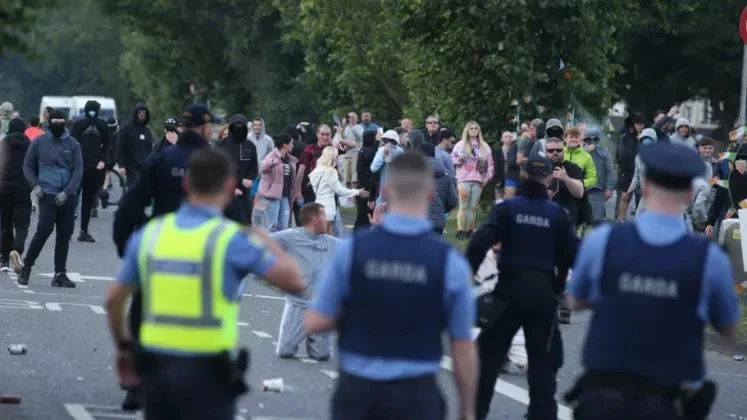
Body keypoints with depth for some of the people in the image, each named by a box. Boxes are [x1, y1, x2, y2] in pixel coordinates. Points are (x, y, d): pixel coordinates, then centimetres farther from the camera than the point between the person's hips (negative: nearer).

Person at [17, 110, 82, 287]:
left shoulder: (73, 144, 5)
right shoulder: (40, 142, 3)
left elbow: (78, 171, 1)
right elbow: (28, 165, 10)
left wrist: (67, 192, -10)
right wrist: (35, 185, -4)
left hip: (67, 197, 3)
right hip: (48, 195, -3)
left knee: (65, 234, 4)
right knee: (44, 230, -13)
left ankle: (60, 274, 11)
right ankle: (26, 267, 0)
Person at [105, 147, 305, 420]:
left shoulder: (150, 234, 5)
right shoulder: (230, 239, -9)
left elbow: (114, 299, 9)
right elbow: (293, 282, -9)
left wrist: (123, 347, 25)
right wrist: (267, 243, 9)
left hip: (156, 366, 5)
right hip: (207, 372, -5)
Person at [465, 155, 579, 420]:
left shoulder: (508, 208, -3)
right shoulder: (557, 214, 2)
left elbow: (481, 242, -14)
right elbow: (571, 253, -1)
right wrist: (560, 285, 11)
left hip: (510, 288, -1)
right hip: (544, 291, 1)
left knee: (490, 352, 10)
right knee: (543, 358, 10)